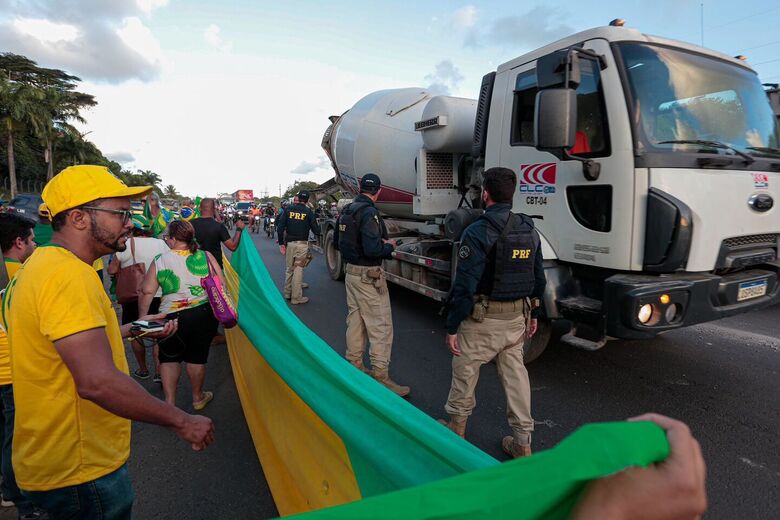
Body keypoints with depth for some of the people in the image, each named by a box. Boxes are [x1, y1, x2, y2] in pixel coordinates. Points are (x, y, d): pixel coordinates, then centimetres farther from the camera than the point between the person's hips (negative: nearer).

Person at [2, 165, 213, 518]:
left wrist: (130, 330, 14)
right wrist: (181, 421, -25)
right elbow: (97, 381, -34)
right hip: (80, 470, -10)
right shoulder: (68, 275, -27)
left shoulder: (40, 264, 7)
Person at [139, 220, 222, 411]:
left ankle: (169, 401, 21)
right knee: (197, 357, 15)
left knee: (169, 358, 19)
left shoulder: (159, 261, -4)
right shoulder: (206, 256, -2)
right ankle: (198, 398, 31)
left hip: (173, 317, -1)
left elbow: (147, 292, -4)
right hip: (205, 314, 1)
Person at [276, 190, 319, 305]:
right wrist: (318, 232, 19)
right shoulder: (308, 212, -4)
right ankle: (296, 297, 6)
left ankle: (287, 293, 26)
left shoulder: (288, 209, 3)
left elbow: (280, 227, -2)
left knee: (289, 269, 16)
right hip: (302, 244, -3)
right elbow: (316, 230, -4)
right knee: (298, 270, 1)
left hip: (289, 243, 3)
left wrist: (281, 243, 4)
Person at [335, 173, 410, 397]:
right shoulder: (369, 213, -20)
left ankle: (355, 365, 31)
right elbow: (373, 249, -28)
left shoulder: (347, 211, 9)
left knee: (355, 320, 19)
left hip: (351, 271, 10)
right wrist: (389, 246, -10)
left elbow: (338, 240, 20)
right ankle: (380, 376, 3)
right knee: (381, 326, -2)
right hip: (368, 275, -10)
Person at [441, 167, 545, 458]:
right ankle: (523, 442, 21)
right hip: (518, 317, 6)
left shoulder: (477, 233, -18)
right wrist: (533, 314, 22)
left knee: (464, 369, 13)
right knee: (515, 373, 14)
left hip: (483, 318, -6)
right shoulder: (529, 231, 4)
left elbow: (464, 286, -20)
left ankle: (457, 426, 31)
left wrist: (452, 328, -13)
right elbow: (538, 279, 11)